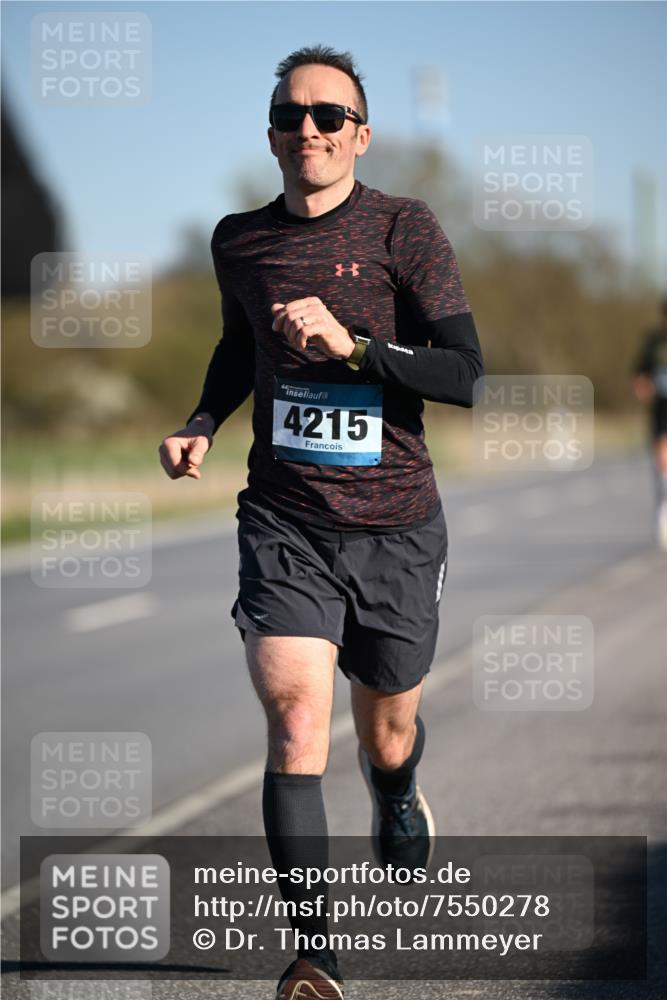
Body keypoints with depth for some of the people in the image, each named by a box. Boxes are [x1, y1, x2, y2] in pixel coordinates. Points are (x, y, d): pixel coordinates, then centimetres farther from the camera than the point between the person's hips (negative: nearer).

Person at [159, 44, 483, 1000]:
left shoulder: (405, 230, -6)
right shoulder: (239, 241, 5)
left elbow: (465, 372, -13)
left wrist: (352, 345, -25)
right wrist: (203, 422, 9)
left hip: (395, 527, -1)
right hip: (285, 523, 1)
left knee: (388, 731, 15)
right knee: (296, 724, -16)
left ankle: (400, 800, 54)